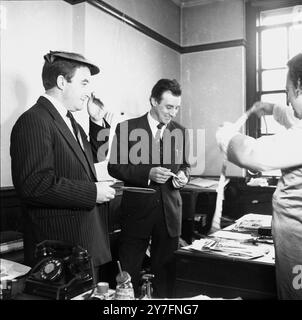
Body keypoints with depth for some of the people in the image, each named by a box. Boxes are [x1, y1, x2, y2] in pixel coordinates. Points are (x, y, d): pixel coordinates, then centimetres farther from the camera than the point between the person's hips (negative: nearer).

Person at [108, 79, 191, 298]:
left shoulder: (180, 132, 7)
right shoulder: (127, 128, -4)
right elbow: (114, 166, -6)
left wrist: (183, 175, -6)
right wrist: (148, 173, -18)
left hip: (170, 212, 3)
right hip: (137, 210, -2)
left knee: (165, 271, 12)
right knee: (129, 271, 7)